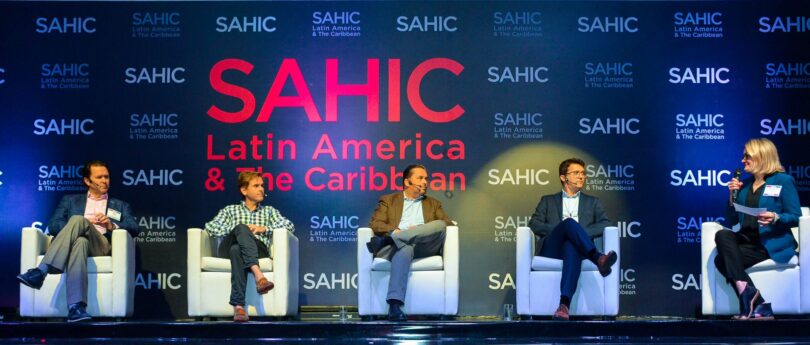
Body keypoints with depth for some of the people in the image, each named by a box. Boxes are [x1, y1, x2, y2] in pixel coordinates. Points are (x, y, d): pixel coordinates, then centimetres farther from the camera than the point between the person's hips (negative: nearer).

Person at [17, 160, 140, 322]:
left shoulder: (120, 206, 30)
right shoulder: (70, 200, 31)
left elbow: (134, 229, 11)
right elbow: (53, 225, 14)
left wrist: (112, 226, -10)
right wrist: (81, 225, -5)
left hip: (102, 245, -1)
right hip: (76, 240, 1)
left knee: (77, 219, -34)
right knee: (80, 242, -41)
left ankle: (41, 271, -47)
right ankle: (76, 306, -57)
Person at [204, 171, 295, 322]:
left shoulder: (269, 211, 30)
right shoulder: (230, 210, 29)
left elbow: (289, 226, 10)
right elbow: (210, 227, 10)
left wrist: (263, 229, -4)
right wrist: (237, 229, -5)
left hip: (258, 250, 0)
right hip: (228, 249, 0)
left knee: (237, 250, -38)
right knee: (241, 228, -36)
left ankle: (238, 305, -53)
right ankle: (257, 274, -57)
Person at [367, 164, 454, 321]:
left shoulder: (433, 204, 31)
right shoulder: (388, 200, 24)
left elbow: (448, 224, 13)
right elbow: (375, 224, 8)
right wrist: (397, 231, -14)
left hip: (424, 247, 3)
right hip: (400, 245, -3)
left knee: (440, 225, -29)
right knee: (404, 249, -41)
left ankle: (391, 239, -38)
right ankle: (395, 306, -53)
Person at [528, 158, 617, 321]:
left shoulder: (593, 202, 28)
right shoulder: (548, 201, 27)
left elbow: (605, 225, 11)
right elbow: (534, 224, 11)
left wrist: (581, 232, -7)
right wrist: (560, 228, -6)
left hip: (575, 247, 0)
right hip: (552, 248, 0)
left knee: (572, 248, -41)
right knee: (569, 222, -33)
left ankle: (564, 304, -59)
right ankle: (598, 259, -52)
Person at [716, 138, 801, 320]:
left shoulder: (784, 181, 3)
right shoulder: (744, 184, 21)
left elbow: (795, 217, -3)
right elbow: (730, 222, 19)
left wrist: (776, 218, -22)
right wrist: (732, 196, 5)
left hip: (772, 243, -6)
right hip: (746, 240, 6)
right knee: (722, 235, -27)